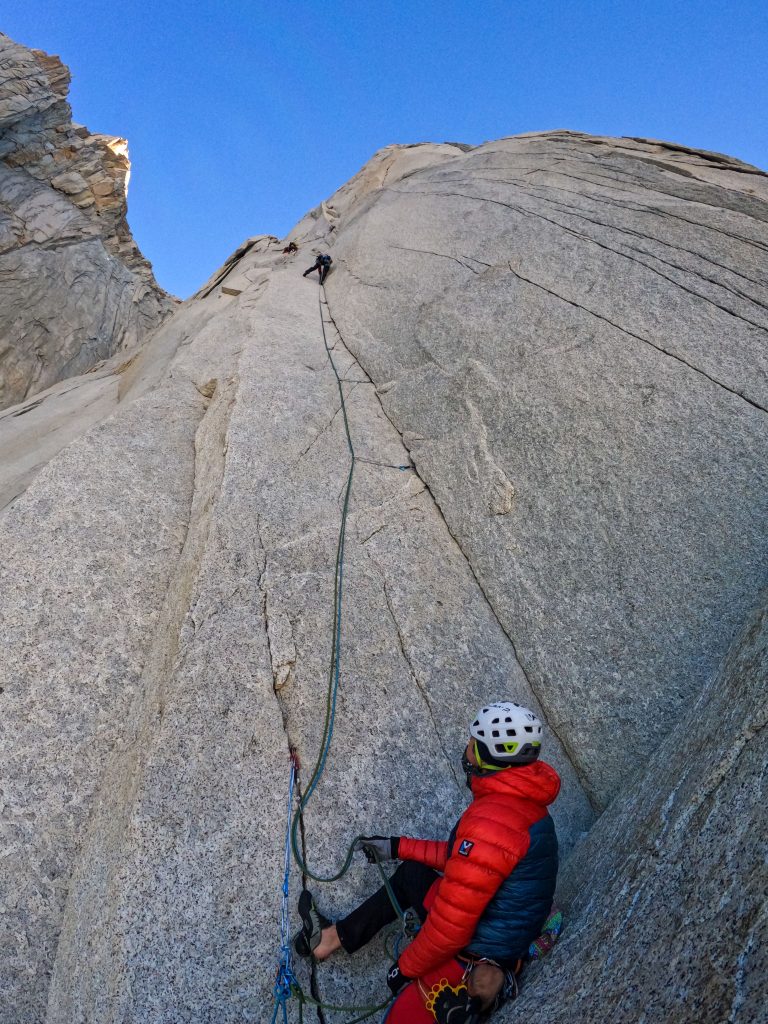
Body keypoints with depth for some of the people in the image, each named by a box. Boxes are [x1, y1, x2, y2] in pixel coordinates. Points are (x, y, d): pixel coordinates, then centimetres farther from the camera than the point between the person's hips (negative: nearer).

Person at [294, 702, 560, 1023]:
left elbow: (451, 923, -27)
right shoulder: (524, 801, -1)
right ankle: (333, 936, 30)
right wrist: (397, 847, 19)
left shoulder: (491, 821, -32)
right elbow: (462, 857, 14)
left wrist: (406, 967, -9)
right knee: (413, 871, 22)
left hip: (473, 967, -10)